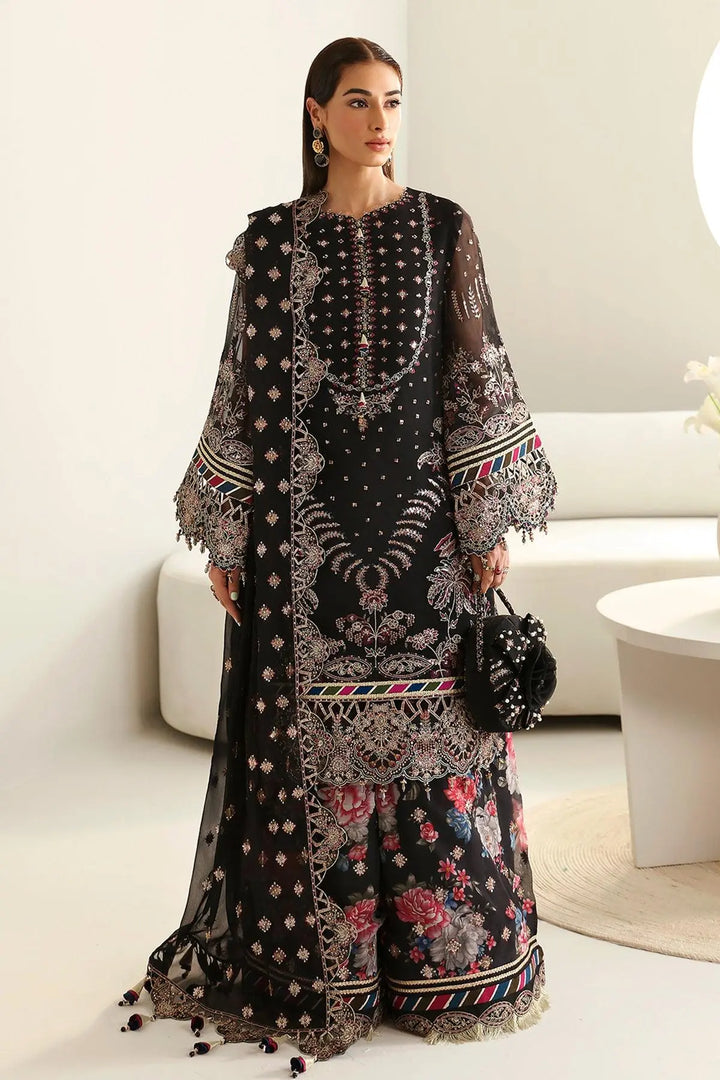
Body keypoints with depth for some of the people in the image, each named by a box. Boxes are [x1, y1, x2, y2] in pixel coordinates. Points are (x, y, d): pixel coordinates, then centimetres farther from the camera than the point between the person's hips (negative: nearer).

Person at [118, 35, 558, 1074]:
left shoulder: (445, 228, 5)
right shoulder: (271, 239, 5)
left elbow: (478, 374, 4)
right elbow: (246, 387, 5)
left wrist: (492, 519, -1)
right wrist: (227, 537, 1)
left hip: (423, 515, 0)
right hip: (306, 525, 0)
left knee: (434, 727, 3)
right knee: (313, 736, 3)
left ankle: (441, 953, 19)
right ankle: (319, 958, 19)